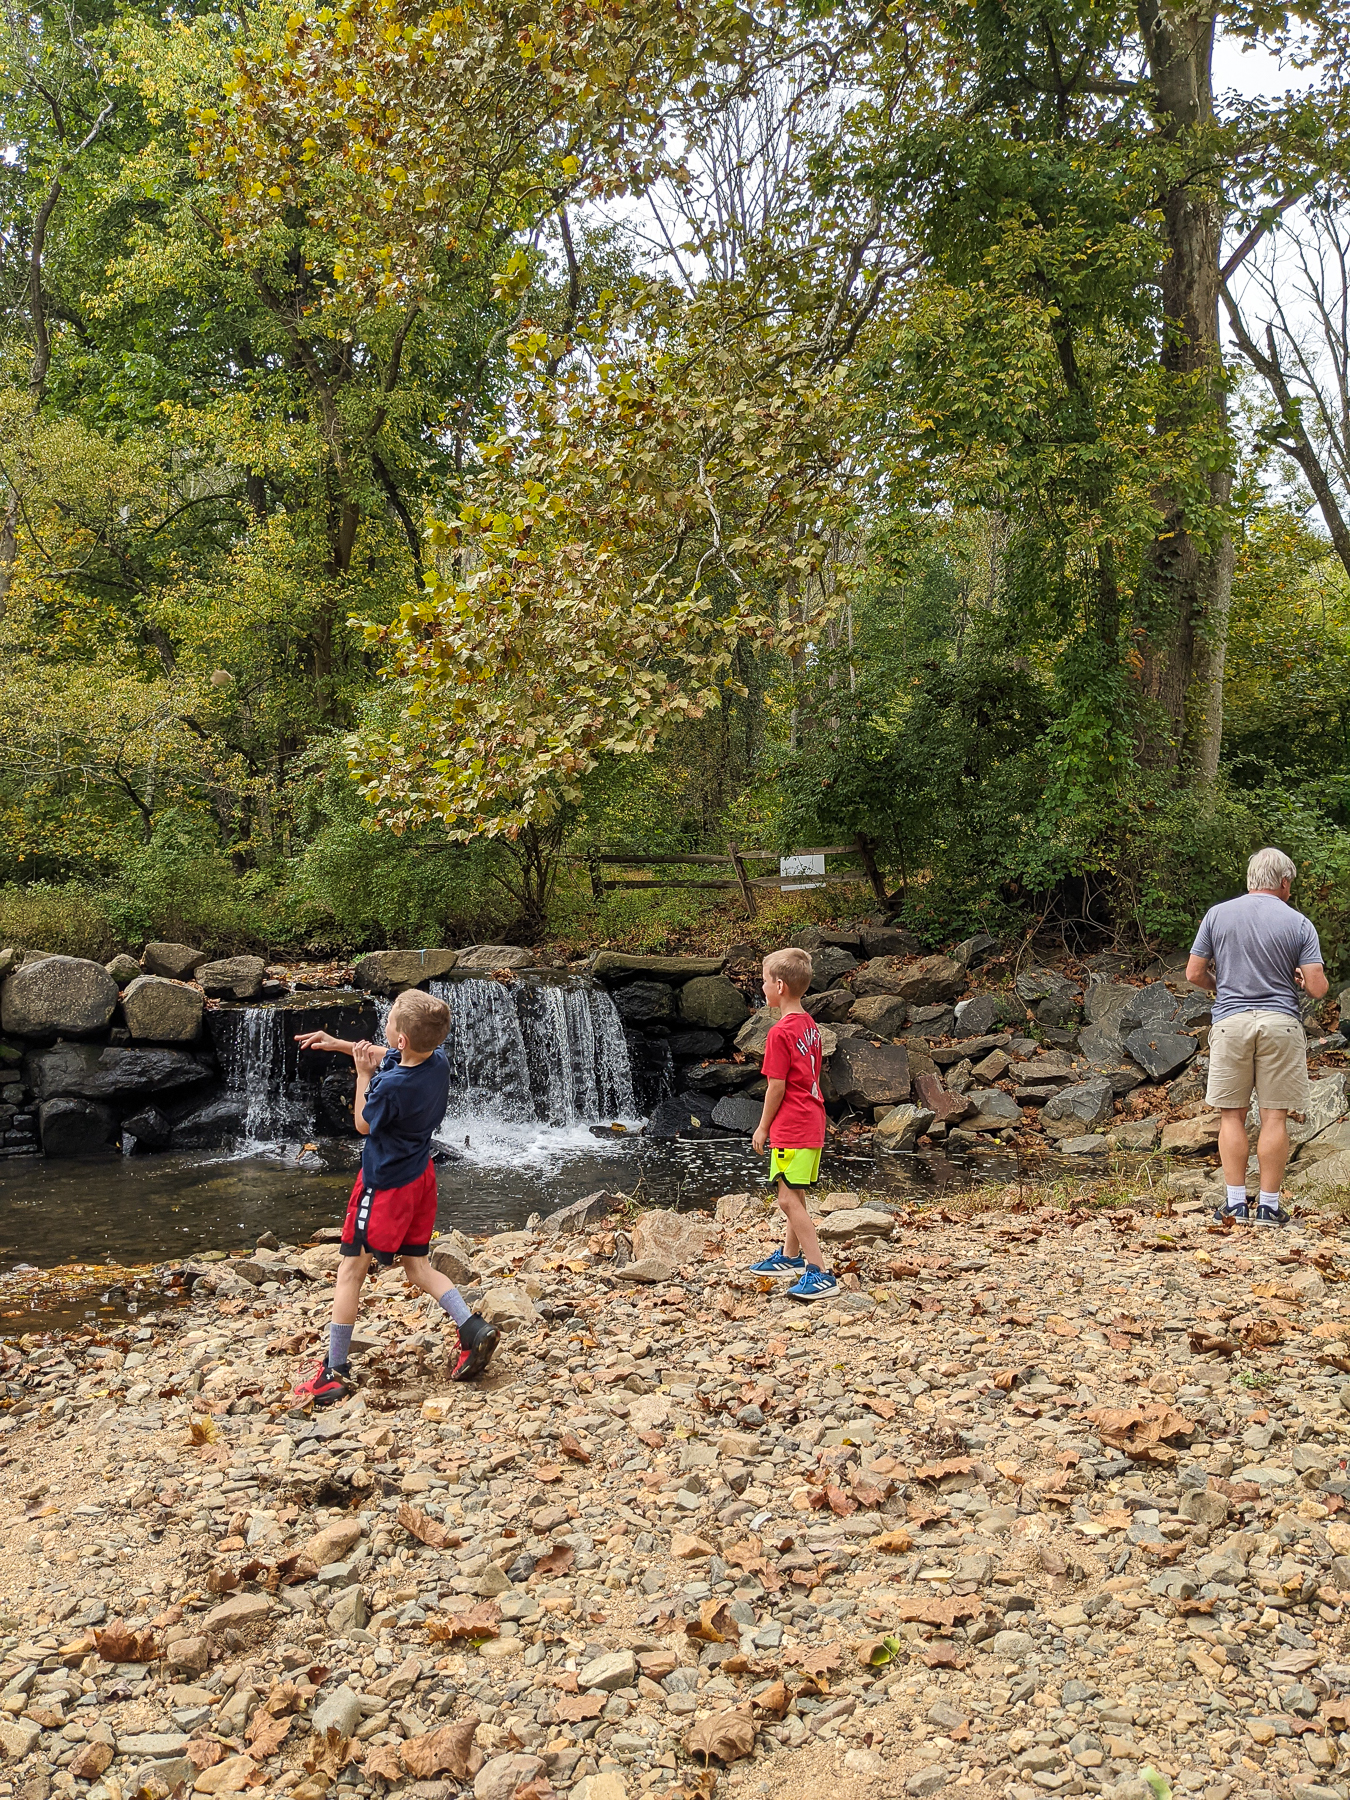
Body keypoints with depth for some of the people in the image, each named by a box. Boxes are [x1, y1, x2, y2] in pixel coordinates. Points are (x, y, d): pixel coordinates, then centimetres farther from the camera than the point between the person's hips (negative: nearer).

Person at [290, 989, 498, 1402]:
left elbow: (363, 1123, -11)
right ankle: (473, 1329, 4)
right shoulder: (437, 1060, -8)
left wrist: (363, 1073, -10)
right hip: (421, 1174, 8)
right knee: (417, 1266, 18)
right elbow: (388, 1056, 13)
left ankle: (334, 1372, 11)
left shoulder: (391, 1086, -32)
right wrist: (338, 1044, 12)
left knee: (350, 1272, 6)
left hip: (386, 1184, -8)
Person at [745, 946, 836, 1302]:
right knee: (794, 1195, 22)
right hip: (812, 1123, 10)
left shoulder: (780, 1032, -18)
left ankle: (820, 1273, -12)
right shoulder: (810, 1026, 10)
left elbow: (777, 1086, -16)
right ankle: (791, 1256, 37)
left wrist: (763, 1127, -5)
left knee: (789, 1199, -9)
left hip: (790, 1127, -10)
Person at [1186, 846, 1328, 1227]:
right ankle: (1269, 1206, 5)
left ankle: (1236, 1203, 6)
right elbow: (1317, 988, -4)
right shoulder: (1298, 923, 0)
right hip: (1280, 1024, -1)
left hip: (1230, 1021, 1)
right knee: (1274, 1117, 2)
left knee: (1232, 1115, 7)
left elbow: (1194, 974, 4)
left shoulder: (1217, 914, 4)